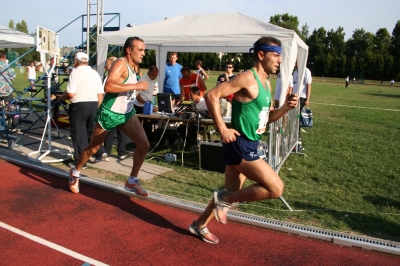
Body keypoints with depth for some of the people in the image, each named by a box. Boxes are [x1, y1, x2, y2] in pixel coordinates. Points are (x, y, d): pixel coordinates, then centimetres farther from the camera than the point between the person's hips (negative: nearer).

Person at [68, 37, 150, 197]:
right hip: (109, 113, -7)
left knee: (144, 145, -8)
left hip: (127, 113, 7)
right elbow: (108, 87, -36)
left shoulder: (132, 66, 7)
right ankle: (75, 173, 38)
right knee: (93, 148, 11)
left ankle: (132, 181, 8)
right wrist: (135, 86, -33)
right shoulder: (120, 63, -20)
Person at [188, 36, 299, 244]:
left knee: (232, 191, 18)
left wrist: (286, 107, 3)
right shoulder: (248, 78, -16)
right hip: (240, 145, -10)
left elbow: (267, 117, 22)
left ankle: (199, 225, 34)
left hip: (249, 145, 10)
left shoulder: (266, 83, 14)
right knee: (276, 188, -10)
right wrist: (222, 129, -22)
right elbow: (211, 96, -21)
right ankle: (225, 199, 4)